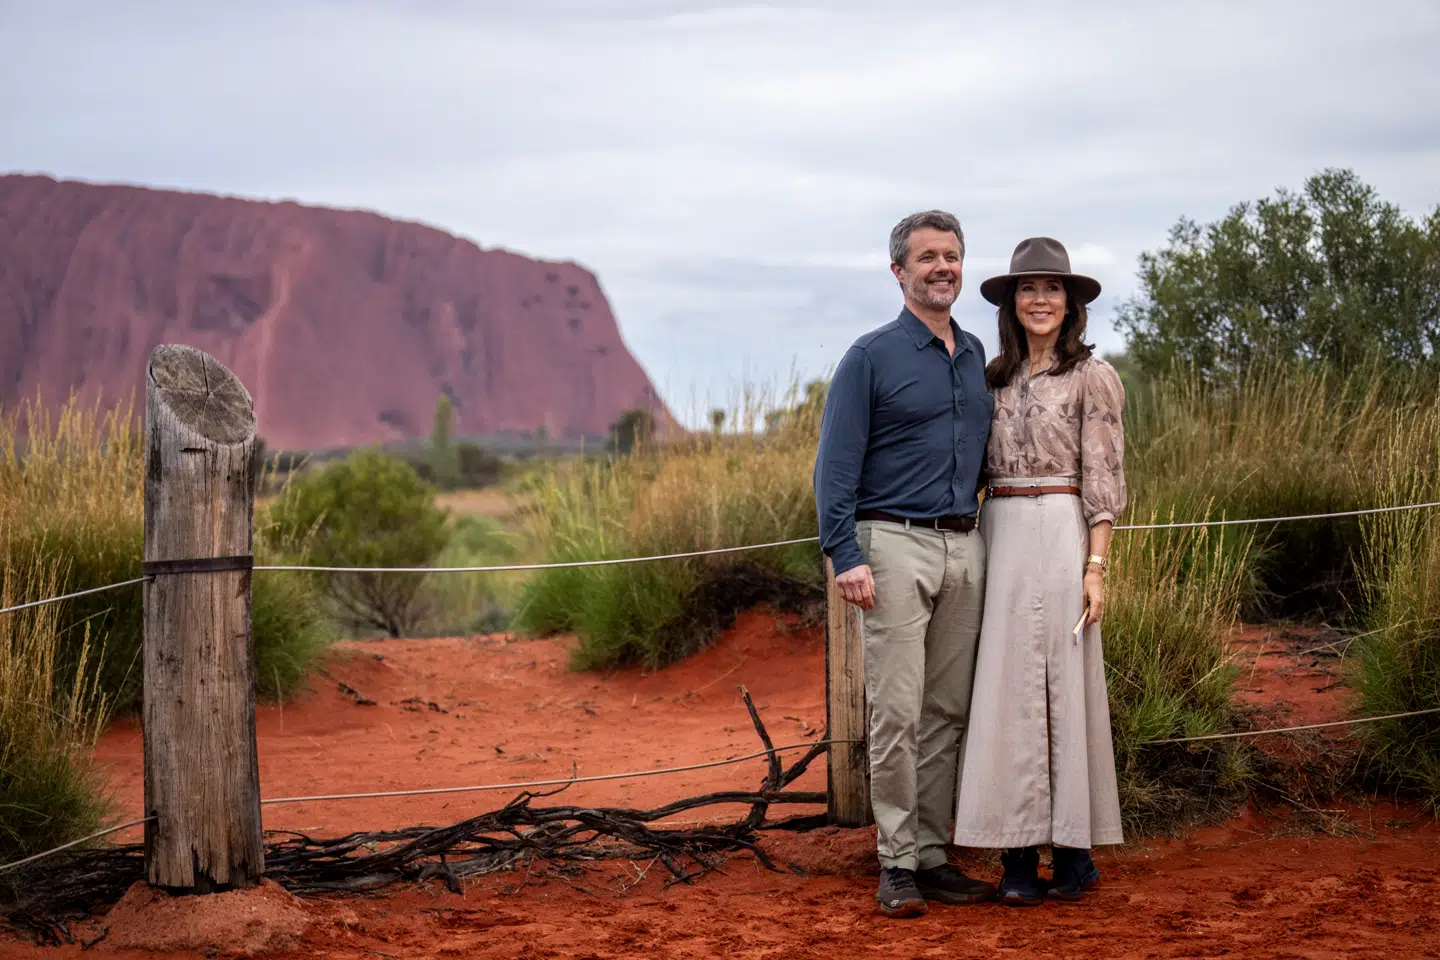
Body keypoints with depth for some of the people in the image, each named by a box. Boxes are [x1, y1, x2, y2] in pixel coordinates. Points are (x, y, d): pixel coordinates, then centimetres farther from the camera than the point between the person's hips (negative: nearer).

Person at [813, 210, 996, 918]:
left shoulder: (977, 356, 15)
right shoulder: (872, 356, -3)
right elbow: (836, 464, -7)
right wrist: (845, 556, -16)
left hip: (964, 550, 6)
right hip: (896, 544, -6)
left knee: (948, 713, 7)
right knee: (898, 712, -6)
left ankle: (933, 856, 14)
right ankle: (897, 863, 1)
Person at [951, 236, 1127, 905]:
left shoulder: (1091, 376, 0)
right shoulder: (994, 378, 14)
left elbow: (1102, 482, -4)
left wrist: (1096, 566, -11)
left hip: (1061, 537, -4)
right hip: (998, 537, 5)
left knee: (1065, 681, -1)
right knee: (1007, 688, 2)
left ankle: (1074, 851, 8)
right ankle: (1018, 854, 6)